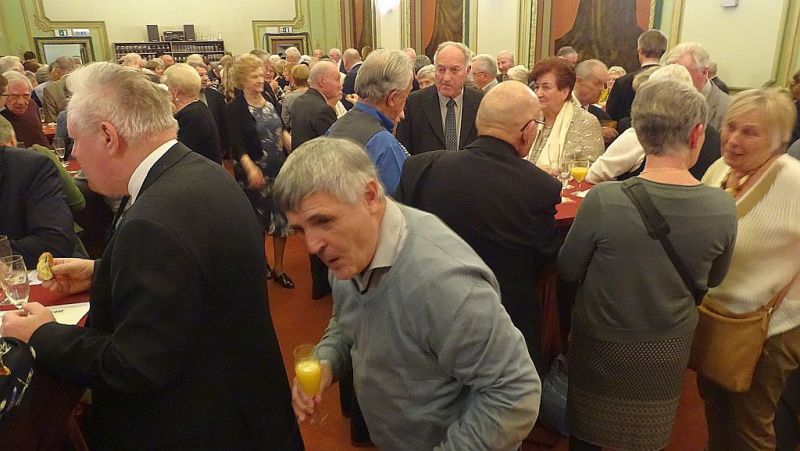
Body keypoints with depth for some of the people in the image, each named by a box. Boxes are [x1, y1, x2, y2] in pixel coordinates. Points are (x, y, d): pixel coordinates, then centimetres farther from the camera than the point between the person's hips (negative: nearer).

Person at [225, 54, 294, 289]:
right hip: (255, 172, -5)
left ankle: (279, 267, 22)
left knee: (282, 216, 8)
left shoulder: (270, 101, 5)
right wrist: (250, 169, -36)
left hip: (280, 169, 5)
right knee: (258, 219, 10)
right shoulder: (234, 109, -11)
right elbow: (238, 145, -20)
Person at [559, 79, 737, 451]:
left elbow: (568, 271, -12)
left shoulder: (604, 200, -26)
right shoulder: (723, 208, -17)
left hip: (601, 347, -2)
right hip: (670, 350, 3)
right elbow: (712, 280, 1)